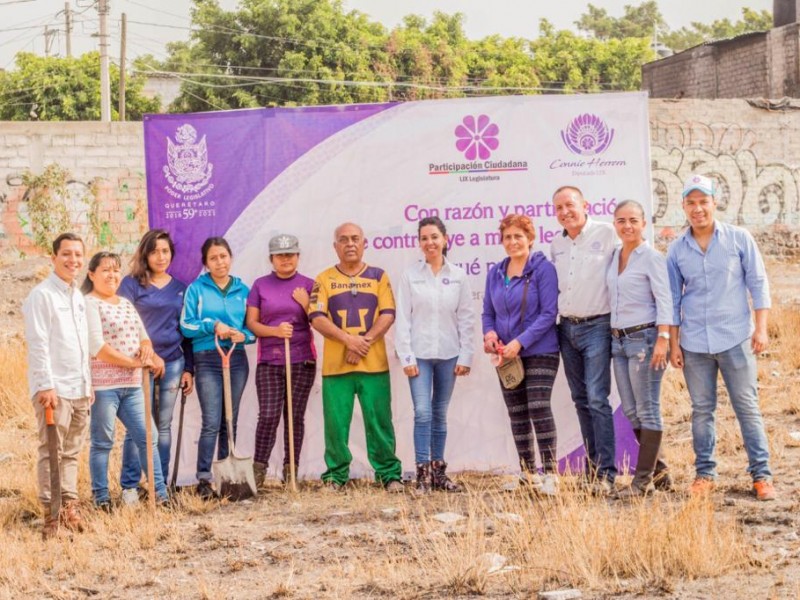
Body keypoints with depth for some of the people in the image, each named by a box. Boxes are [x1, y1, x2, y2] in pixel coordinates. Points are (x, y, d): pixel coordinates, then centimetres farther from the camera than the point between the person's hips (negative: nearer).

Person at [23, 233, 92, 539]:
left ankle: (69, 507, 16)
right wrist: (46, 385, -18)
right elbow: (38, 344, -13)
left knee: (71, 453, 11)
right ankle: (52, 514, -1)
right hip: (54, 389, -7)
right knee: (51, 452, -4)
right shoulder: (41, 295, -8)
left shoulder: (78, 296, 16)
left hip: (79, 389, 7)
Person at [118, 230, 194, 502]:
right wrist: (150, 355, -10)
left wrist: (188, 368, 10)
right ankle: (129, 486, 0)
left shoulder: (180, 288, 13)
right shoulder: (131, 284, 2)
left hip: (173, 362, 4)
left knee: (164, 426, 6)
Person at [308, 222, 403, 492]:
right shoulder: (324, 279, 8)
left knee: (380, 421, 0)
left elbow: (388, 315, 1)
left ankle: (389, 474, 7)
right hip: (335, 365, 0)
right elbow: (317, 318, -2)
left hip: (374, 364, 0)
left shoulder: (378, 276, 10)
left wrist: (365, 342, -12)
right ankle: (336, 474, 12)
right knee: (336, 423, 0)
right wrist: (349, 339, -13)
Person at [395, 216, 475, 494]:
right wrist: (406, 357, -6)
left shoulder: (458, 276, 4)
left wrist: (465, 356, 0)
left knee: (440, 414, 9)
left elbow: (466, 318, 5)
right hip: (419, 353, -2)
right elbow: (403, 318, -1)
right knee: (422, 412, -10)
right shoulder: (410, 275, 0)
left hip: (448, 354, 2)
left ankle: (438, 471, 17)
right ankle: (423, 473, -6)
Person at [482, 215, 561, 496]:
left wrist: (520, 342, -19)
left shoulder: (543, 269, -7)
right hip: (507, 356, 6)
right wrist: (489, 333, -6)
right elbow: (488, 312, 17)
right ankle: (528, 472, 19)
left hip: (539, 352, -6)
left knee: (539, 409, -15)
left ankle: (550, 473, -11)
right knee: (517, 415, 9)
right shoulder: (495, 273, 11)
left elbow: (549, 313, -12)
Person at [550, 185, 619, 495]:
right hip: (566, 328, 7)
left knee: (597, 399, -12)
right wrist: (555, 311, 15)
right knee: (581, 400, 9)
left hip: (596, 327, -7)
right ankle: (592, 467, 16)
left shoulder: (607, 234, -7)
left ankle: (606, 474, -10)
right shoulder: (556, 244, 12)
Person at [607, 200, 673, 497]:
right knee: (630, 411, 10)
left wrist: (663, 339, -21)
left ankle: (643, 479, 2)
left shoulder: (652, 257, -7)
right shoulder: (614, 256, 13)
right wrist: (613, 334, 14)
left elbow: (664, 300, -13)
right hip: (618, 339, 8)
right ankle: (657, 469, 22)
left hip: (644, 337, -8)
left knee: (647, 410, -3)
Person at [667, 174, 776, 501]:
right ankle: (705, 473, 17)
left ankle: (761, 474, 6)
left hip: (735, 339, -2)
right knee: (701, 410, 8)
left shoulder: (739, 239, -1)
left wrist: (761, 328, -6)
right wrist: (674, 342, 7)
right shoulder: (677, 249, 5)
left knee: (747, 407, 0)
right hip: (694, 343, 2)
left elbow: (758, 284, 1)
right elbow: (673, 299, 10)